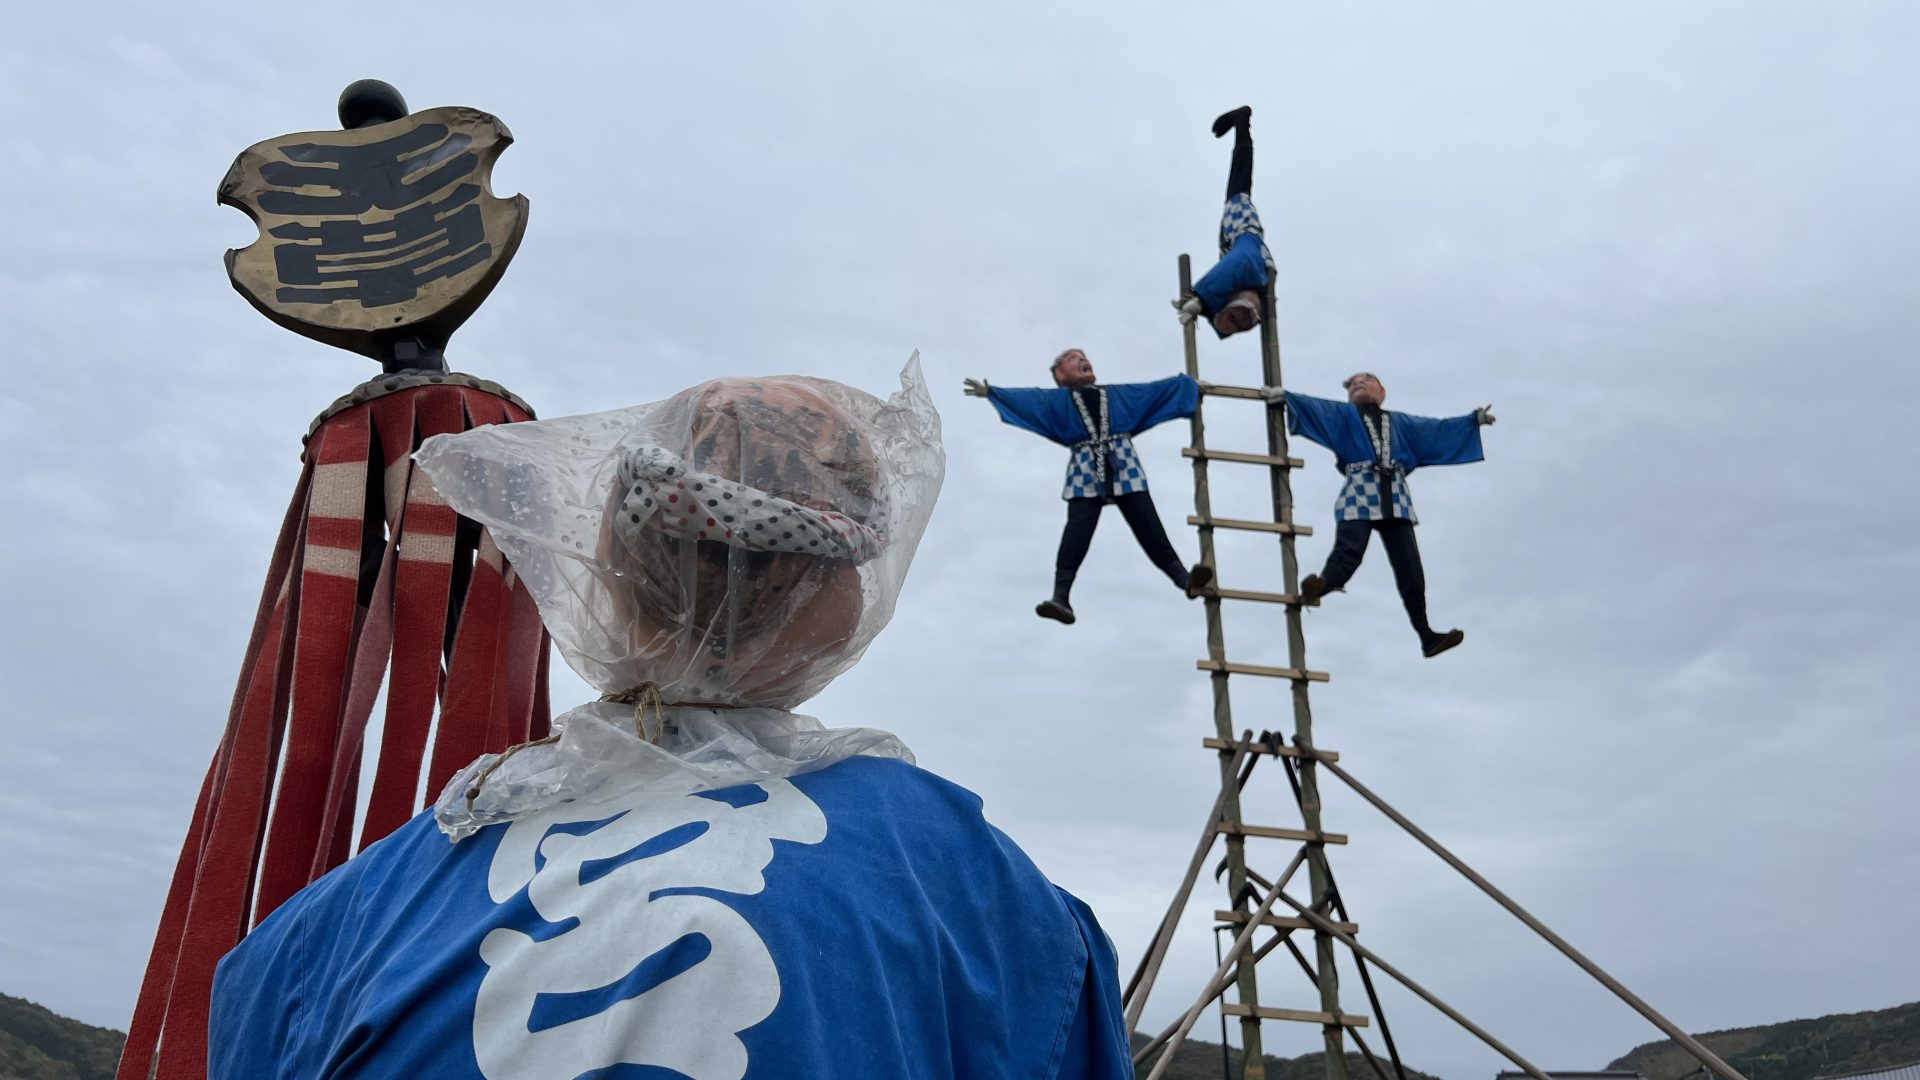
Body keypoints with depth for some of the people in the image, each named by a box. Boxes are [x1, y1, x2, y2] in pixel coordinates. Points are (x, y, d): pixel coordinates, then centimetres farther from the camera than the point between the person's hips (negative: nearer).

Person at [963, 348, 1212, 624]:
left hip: (1124, 466, 2)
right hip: (1086, 471, -2)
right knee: (1077, 533, -16)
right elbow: (1025, 399, 13)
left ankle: (1184, 579, -17)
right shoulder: (1057, 399, 24)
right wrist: (990, 392, 2)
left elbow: (1159, 389, 34)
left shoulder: (1119, 393, 30)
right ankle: (1061, 597, -27)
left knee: (1149, 527, -8)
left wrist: (1193, 386, 35)